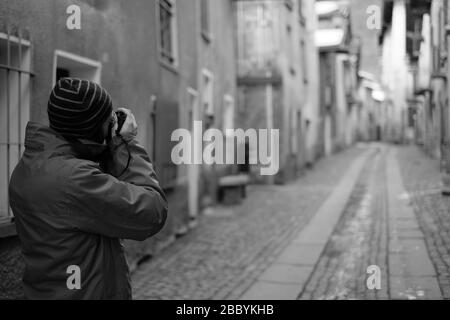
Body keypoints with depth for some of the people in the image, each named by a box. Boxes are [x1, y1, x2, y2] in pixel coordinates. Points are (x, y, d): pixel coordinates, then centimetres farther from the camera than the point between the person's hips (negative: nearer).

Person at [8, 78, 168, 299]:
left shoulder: (29, 166, 1)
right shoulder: (71, 178, -28)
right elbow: (153, 213, -25)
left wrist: (114, 149, -3)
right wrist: (126, 146, -16)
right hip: (91, 292, -9)